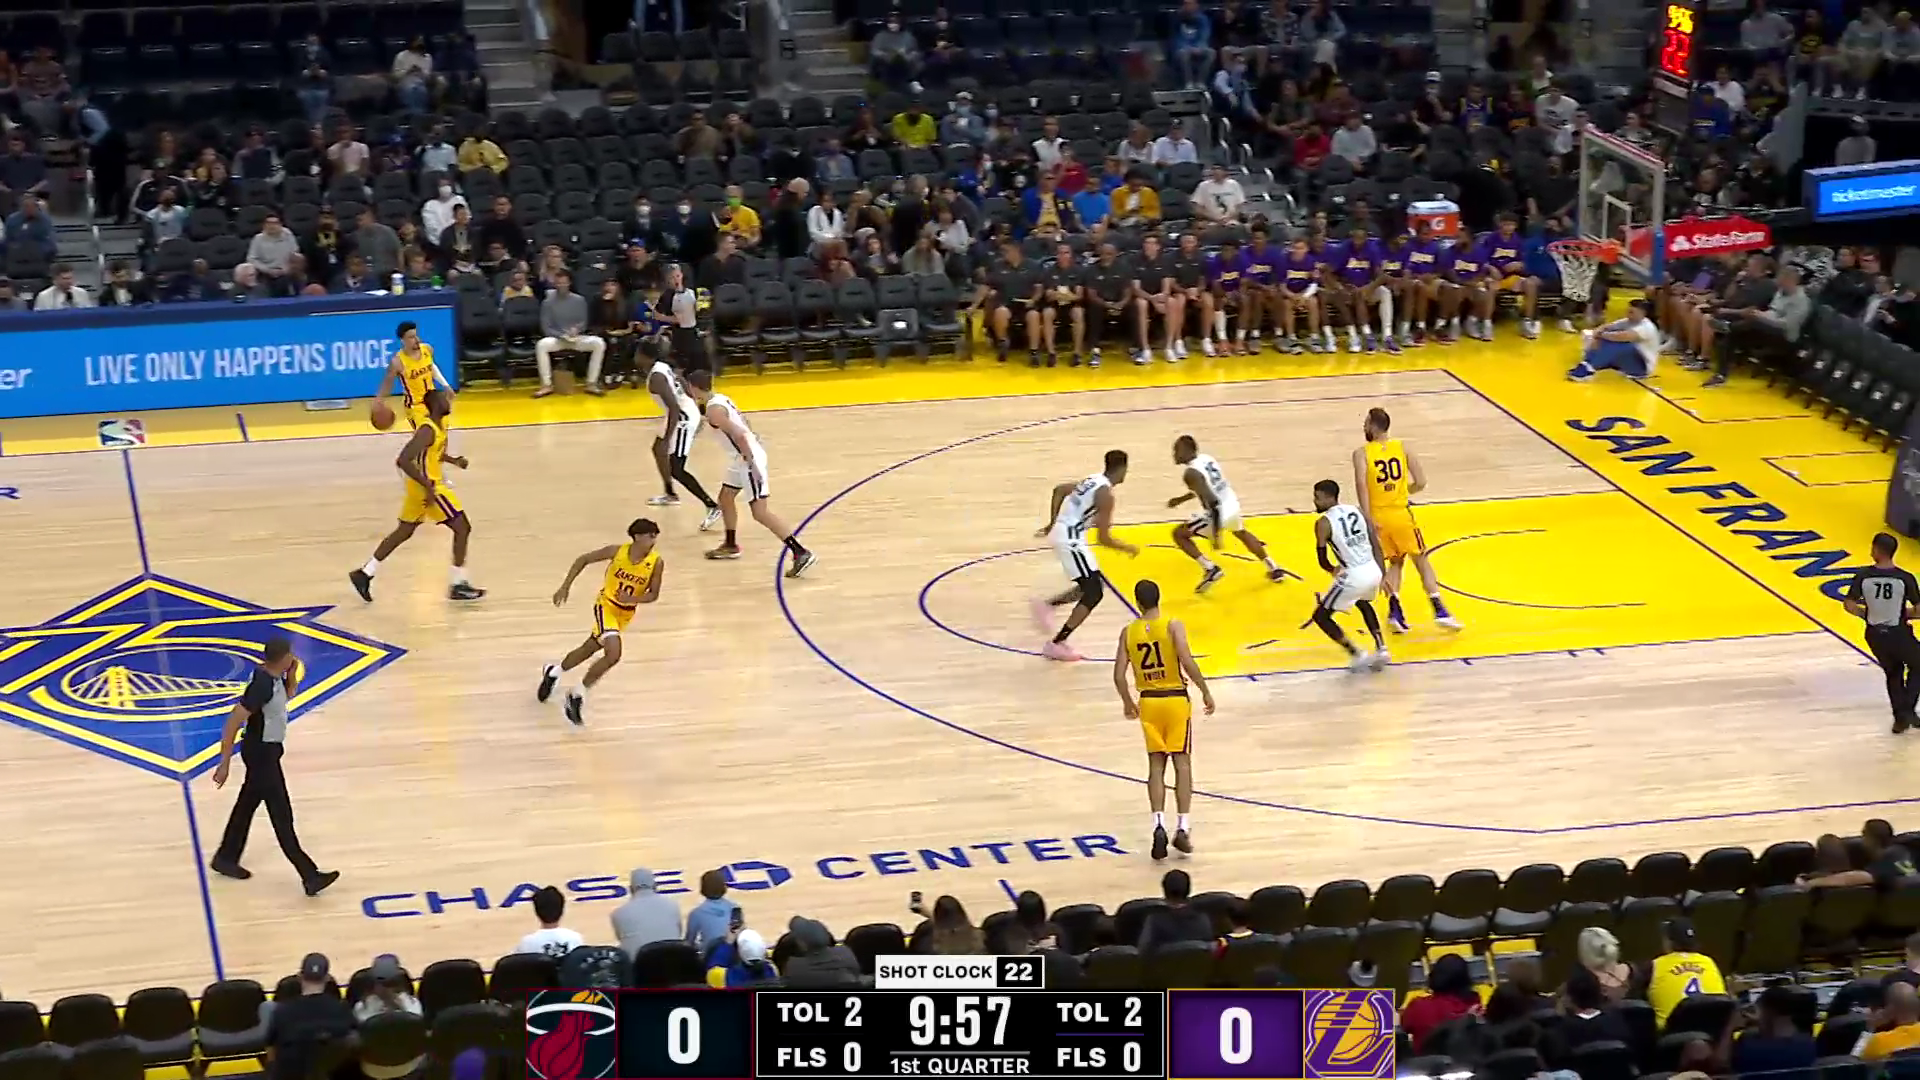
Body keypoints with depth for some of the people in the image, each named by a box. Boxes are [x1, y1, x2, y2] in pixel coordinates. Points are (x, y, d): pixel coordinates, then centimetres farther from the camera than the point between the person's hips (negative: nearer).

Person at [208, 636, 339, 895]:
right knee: (282, 817, -4)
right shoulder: (262, 685, -29)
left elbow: (286, 696, 21)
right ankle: (310, 877, -1)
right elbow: (232, 723, -28)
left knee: (247, 804, 23)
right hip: (261, 752, -10)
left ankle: (225, 858, 39)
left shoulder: (273, 675, -2)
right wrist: (225, 763, -26)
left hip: (267, 748, 10)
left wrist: (292, 676, 0)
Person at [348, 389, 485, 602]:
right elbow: (403, 460, -30)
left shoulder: (440, 425, 6)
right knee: (463, 528, -5)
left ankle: (365, 574, 24)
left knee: (404, 531, 19)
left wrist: (454, 461, 6)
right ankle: (457, 585, -1)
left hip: (430, 484, 10)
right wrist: (428, 486, -30)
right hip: (428, 486, -10)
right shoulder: (428, 430, -23)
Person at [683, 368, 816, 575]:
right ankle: (731, 545, 38)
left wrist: (752, 465, -26)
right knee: (725, 497, 24)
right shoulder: (720, 399, 12)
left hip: (748, 459, -10)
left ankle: (801, 553, -17)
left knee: (760, 512, -12)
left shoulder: (713, 410, -18)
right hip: (742, 458, 10)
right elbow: (742, 425, 22)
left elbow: (739, 435, -26)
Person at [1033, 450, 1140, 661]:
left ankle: (1047, 605, 18)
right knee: (1094, 594, -6)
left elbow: (1059, 490, 24)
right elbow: (1103, 538, -15)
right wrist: (1129, 549, 0)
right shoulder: (1105, 494, -16)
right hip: (1070, 540, -9)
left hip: (1061, 532, 9)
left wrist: (1052, 523, 28)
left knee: (1091, 586, 19)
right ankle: (1056, 644, -6)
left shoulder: (1093, 480, 12)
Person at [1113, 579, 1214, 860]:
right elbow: (1187, 662, -20)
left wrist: (1127, 702, 16)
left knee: (1156, 765, 9)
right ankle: (1183, 828, -3)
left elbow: (1119, 675, 0)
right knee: (1182, 763, 4)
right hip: (1176, 699, -2)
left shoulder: (1129, 632, 0)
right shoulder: (1173, 626, -9)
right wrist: (1206, 692, -10)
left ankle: (1159, 825, -7)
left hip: (1148, 701, 2)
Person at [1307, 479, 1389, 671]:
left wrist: (1333, 570, 20)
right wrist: (1382, 576, 20)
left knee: (1321, 616, 11)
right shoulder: (1356, 511, 11)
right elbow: (1375, 545, 13)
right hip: (1373, 570, 7)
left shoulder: (1323, 523, -8)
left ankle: (1356, 655, 5)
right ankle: (1381, 650, 32)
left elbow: (1323, 561, -3)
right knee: (1363, 603, 39)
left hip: (1353, 576, -7)